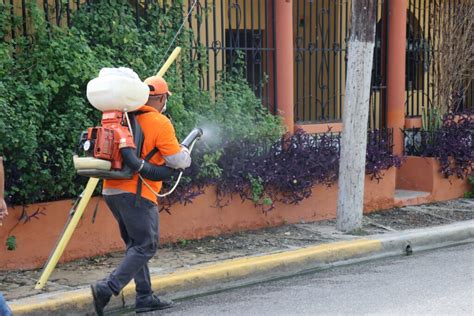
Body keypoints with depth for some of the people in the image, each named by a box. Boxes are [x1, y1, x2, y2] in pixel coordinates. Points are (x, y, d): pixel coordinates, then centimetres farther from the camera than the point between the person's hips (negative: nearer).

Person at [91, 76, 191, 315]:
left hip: (111, 190, 8)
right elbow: (178, 161, -8)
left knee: (135, 245, 16)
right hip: (136, 193, -8)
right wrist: (185, 151, 14)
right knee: (146, 247, 0)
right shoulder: (160, 123, -8)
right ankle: (108, 288, -12)